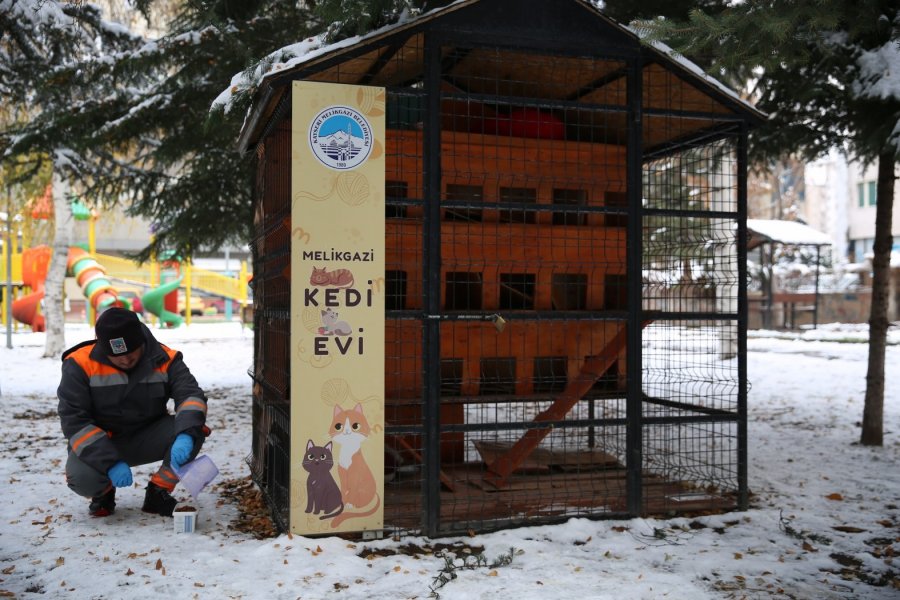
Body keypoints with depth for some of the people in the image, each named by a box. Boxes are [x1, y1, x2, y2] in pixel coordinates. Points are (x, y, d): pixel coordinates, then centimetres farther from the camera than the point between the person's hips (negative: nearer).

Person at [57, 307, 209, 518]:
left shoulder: (165, 359, -13)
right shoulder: (80, 364, -18)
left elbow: (191, 395, -22)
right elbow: (74, 420, -21)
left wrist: (186, 435, -44)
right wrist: (110, 462, -31)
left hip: (147, 438, 2)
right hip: (99, 444, -2)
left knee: (195, 429, -24)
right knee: (81, 477, -34)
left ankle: (158, 493, -4)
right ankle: (103, 492, 6)